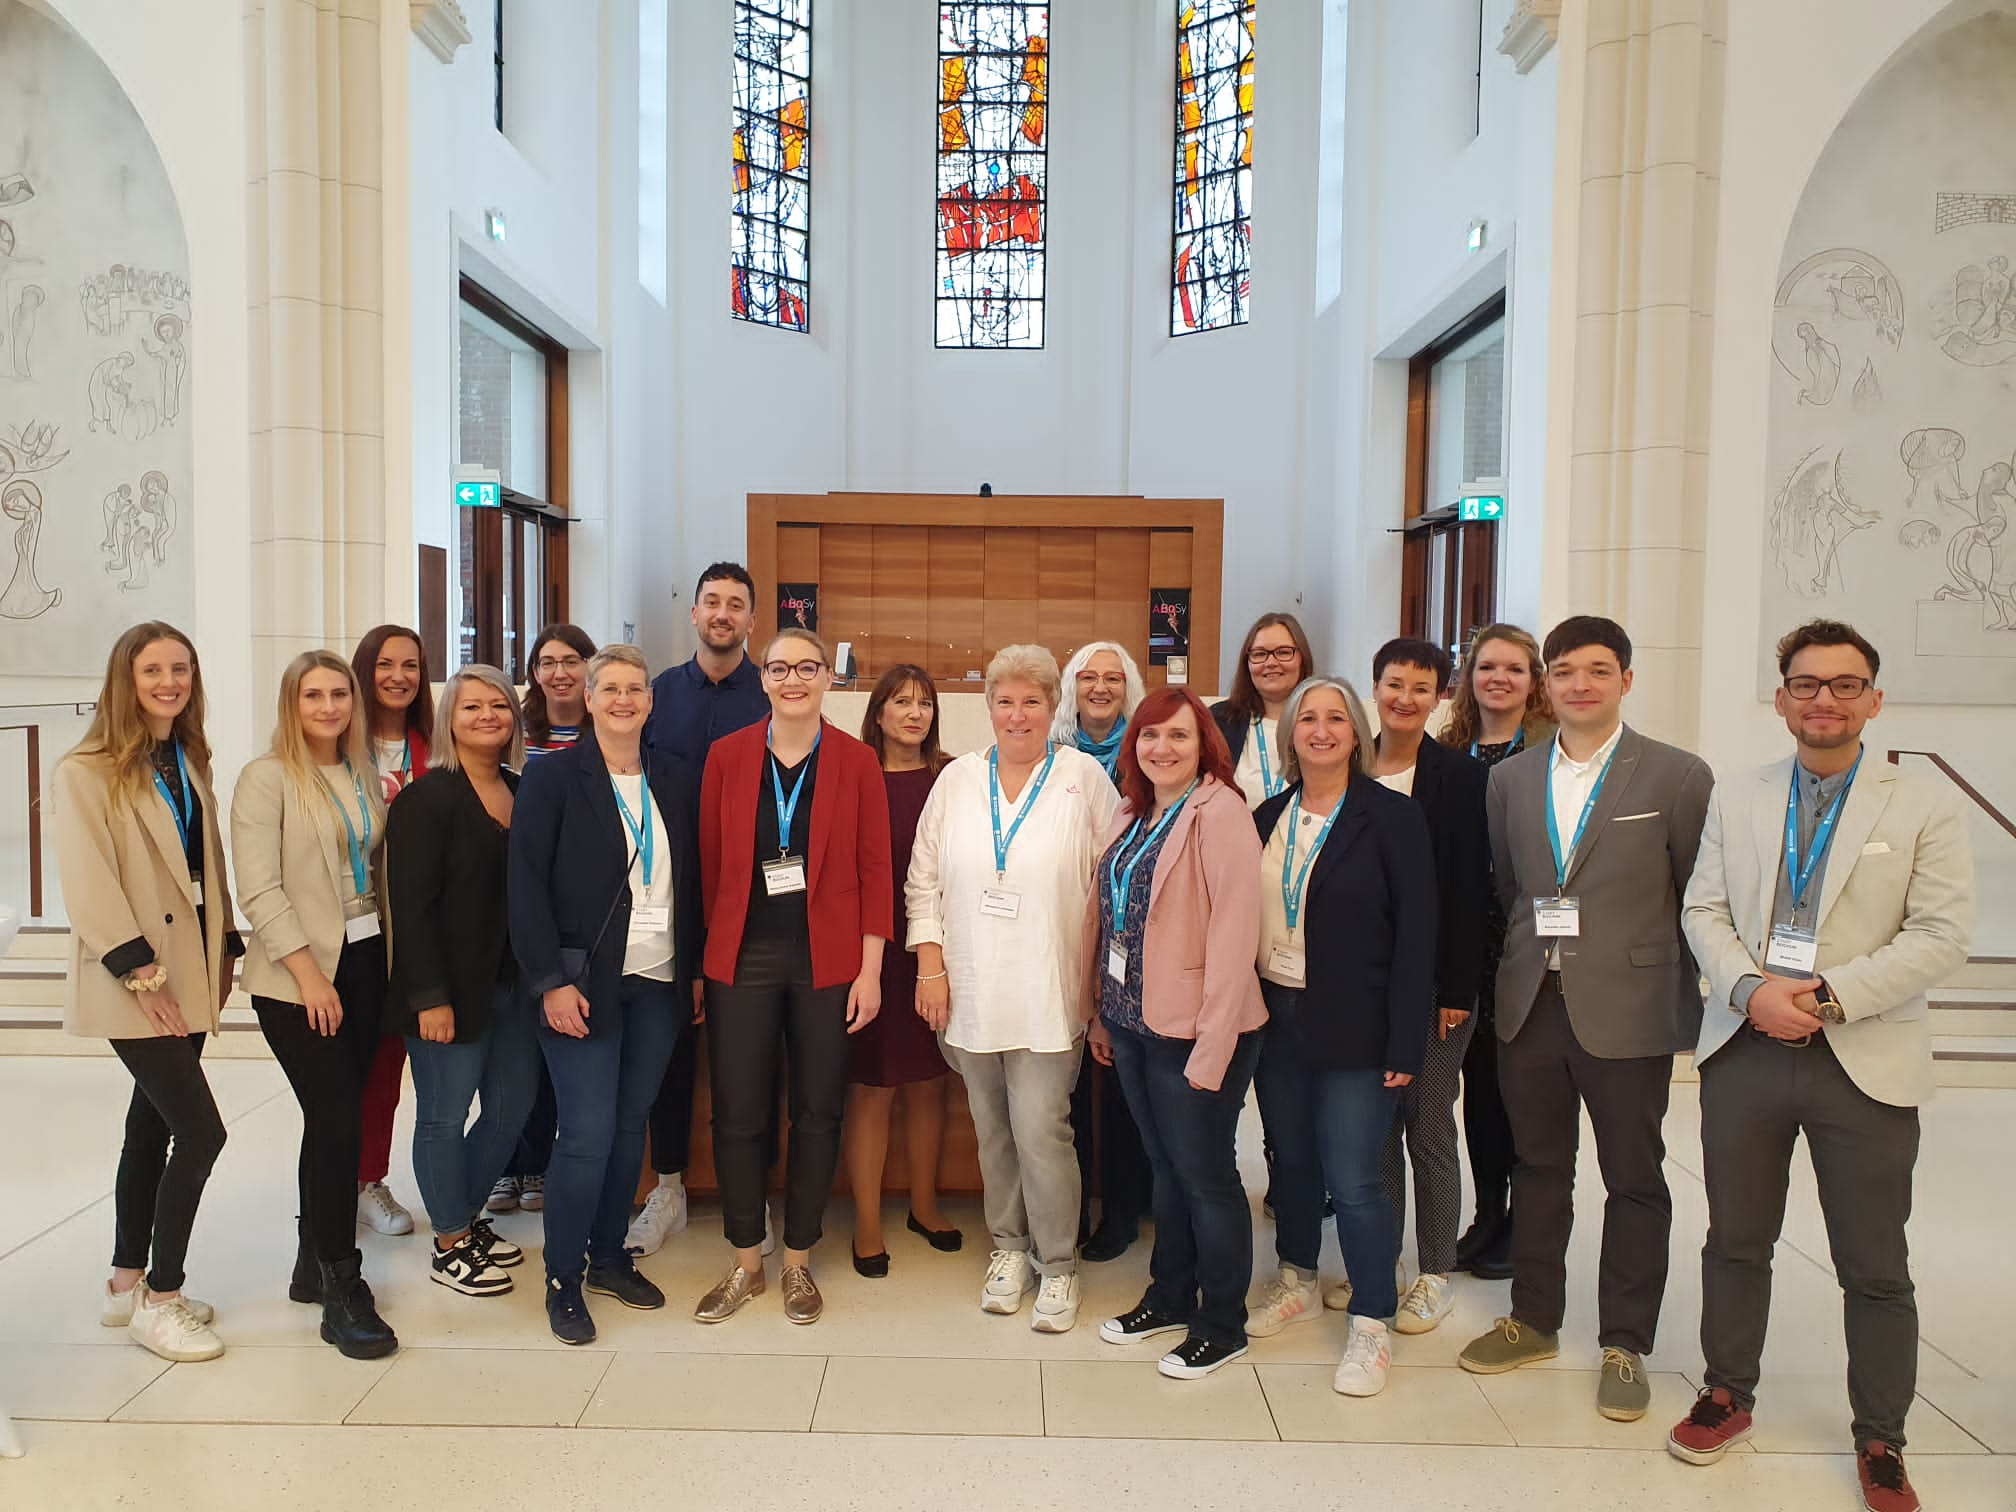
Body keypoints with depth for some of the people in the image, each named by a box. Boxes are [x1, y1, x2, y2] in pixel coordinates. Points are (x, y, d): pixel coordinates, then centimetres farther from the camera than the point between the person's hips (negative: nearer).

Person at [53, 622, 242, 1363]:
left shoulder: (189, 764, 12)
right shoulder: (87, 771, -10)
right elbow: (87, 883, -16)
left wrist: (224, 948, 7)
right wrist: (141, 973, -19)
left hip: (187, 973, 7)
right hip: (135, 986, -7)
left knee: (153, 1127, 15)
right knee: (201, 1131, -10)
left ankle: (127, 1286, 29)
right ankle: (159, 1300, 6)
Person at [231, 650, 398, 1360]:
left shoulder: (365, 777, 11)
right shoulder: (267, 777, -7)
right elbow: (258, 888, -13)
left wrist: (390, 952, 4)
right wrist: (310, 974, -16)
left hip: (364, 962, 6)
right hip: (297, 977, -5)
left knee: (334, 1117, 11)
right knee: (338, 1120, -8)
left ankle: (314, 1265, 24)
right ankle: (342, 1290, 2)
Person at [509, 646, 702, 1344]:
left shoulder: (674, 780, 9)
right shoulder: (552, 775, -3)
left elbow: (692, 880, 12)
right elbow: (527, 885, -7)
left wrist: (697, 970, 7)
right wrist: (550, 981, -13)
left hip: (659, 984, 4)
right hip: (582, 984, -4)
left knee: (630, 1127, 10)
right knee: (587, 1135, -4)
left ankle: (609, 1256, 28)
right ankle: (562, 1280, 14)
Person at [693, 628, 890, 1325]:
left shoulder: (857, 762, -1)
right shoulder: (727, 756, 2)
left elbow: (875, 871, 0)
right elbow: (710, 864, 5)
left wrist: (870, 970, -4)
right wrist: (707, 957, 1)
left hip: (827, 960, 0)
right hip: (742, 959, 1)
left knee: (817, 1112, 8)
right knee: (738, 1114, 5)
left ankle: (797, 1262, 26)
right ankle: (745, 1262, 25)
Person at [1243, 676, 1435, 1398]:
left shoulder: (1393, 818, -8)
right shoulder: (1268, 818, 7)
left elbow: (1416, 935, -10)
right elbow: (1243, 918, 9)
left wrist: (1406, 1042, -13)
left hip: (1354, 1029, -5)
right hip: (1276, 1017, 5)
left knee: (1353, 1179, -1)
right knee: (1291, 1157, 17)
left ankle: (1371, 1325, 17)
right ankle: (1296, 1282, 37)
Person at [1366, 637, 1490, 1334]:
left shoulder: (1463, 777, -6)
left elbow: (1470, 889, -9)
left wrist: (1456, 989, -12)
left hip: (1432, 982, -4)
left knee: (1429, 1128, 5)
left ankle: (1434, 1276, 21)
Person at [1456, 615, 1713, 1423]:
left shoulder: (1678, 777, -4)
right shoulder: (1510, 778, 7)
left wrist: (1694, 1008, -2)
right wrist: (1518, 969, 5)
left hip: (1628, 1012, -3)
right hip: (1530, 1006, 4)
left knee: (1634, 1179, 9)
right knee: (1537, 1167, 15)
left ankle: (1624, 1344, 24)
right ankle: (1533, 1319, 31)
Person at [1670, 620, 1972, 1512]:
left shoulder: (1925, 807, -2)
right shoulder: (1735, 801, 8)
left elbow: (1941, 936, -9)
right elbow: (1704, 911, 4)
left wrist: (1830, 995, -18)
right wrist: (1751, 989, -13)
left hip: (1866, 1063, -2)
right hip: (1745, 1052, 3)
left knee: (1875, 1268, 8)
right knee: (1735, 1241, 15)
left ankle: (1880, 1441, 27)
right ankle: (1728, 1396, 33)